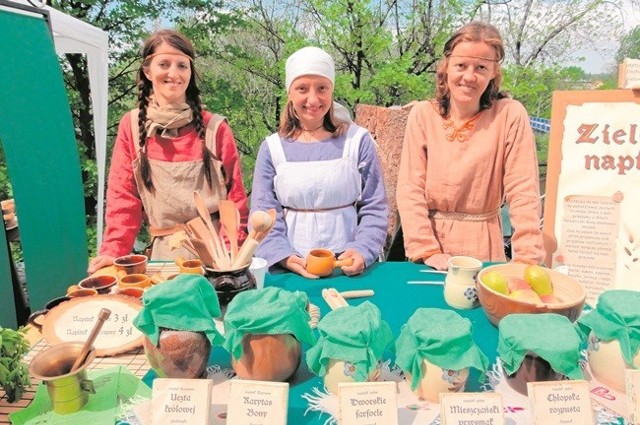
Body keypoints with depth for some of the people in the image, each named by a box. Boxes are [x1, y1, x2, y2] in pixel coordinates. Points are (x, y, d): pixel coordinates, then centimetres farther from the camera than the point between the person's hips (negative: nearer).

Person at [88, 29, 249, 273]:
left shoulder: (215, 128, -1)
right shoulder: (132, 126, 3)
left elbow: (235, 195, -1)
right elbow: (123, 196, 2)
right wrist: (113, 252, -9)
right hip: (165, 253, 1)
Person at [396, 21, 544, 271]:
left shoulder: (510, 115, -7)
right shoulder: (423, 114, -3)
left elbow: (523, 192, -8)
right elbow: (410, 188, -6)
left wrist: (527, 259, -16)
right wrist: (427, 250, -13)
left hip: (481, 244, 0)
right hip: (429, 236, 1)